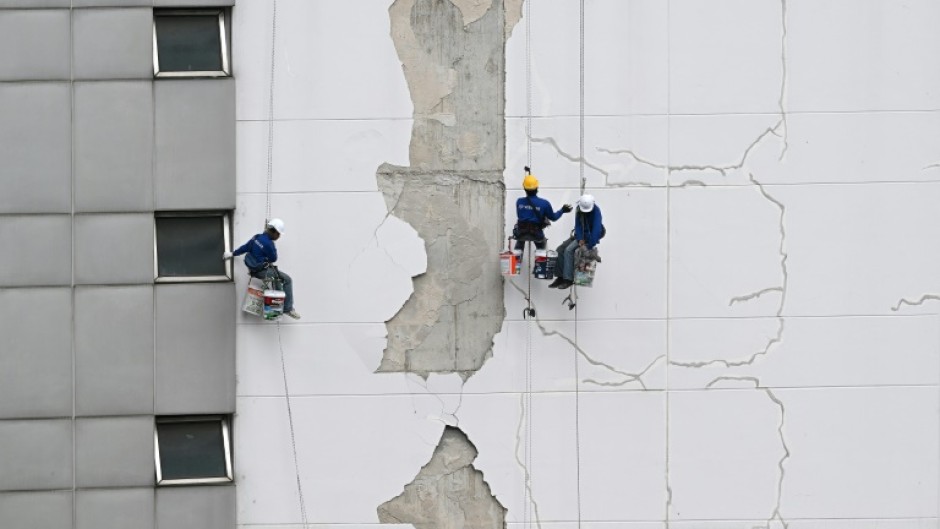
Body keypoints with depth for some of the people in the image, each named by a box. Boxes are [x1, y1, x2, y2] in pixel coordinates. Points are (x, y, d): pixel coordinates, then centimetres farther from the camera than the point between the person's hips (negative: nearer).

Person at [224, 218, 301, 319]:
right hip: (262, 272, -10)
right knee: (287, 280, -7)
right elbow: (273, 259, -12)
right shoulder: (268, 243, -23)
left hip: (254, 269, 10)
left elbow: (245, 247, 18)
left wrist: (232, 254, 32)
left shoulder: (256, 238, 5)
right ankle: (288, 309, -6)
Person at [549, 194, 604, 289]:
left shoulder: (596, 211, -22)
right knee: (560, 249, -6)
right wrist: (580, 239, -19)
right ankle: (560, 277, -5)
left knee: (569, 250, -24)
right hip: (581, 235, 7)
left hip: (591, 236, -7)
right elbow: (578, 225, -2)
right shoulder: (578, 210, -2)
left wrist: (589, 246, -33)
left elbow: (597, 229, -28)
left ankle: (568, 279, -24)